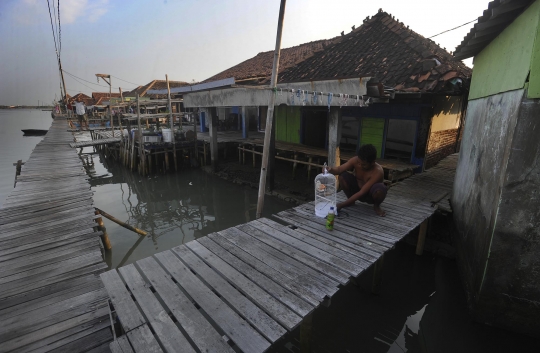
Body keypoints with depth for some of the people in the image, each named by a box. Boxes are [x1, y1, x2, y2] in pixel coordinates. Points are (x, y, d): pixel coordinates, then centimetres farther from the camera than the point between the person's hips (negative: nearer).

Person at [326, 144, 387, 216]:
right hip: (357, 190, 4)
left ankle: (376, 206, -1)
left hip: (370, 195, -3)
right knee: (342, 175, -23)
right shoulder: (355, 160, -20)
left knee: (380, 188, -38)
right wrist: (331, 170, -52)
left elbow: (362, 192, -34)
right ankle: (350, 202, 2)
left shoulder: (378, 172, -32)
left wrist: (342, 205, -36)